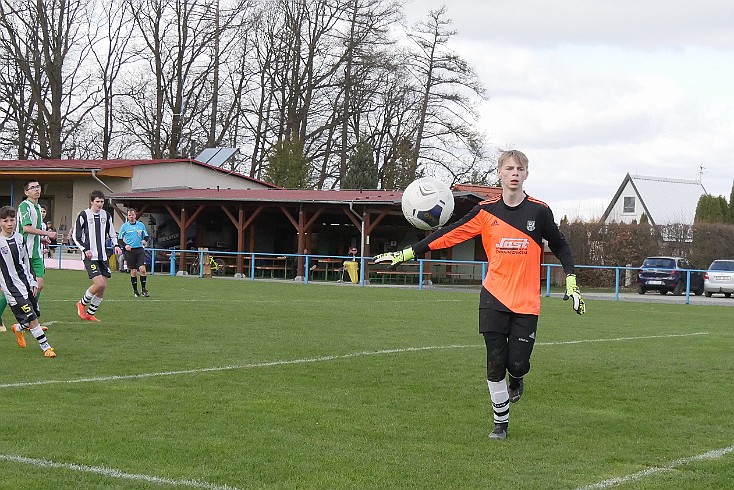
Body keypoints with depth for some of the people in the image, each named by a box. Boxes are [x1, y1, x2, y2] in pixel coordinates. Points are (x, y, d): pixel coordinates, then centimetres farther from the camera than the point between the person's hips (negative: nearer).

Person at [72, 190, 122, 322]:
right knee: (99, 283, -18)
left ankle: (90, 313, 16)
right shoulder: (84, 215, -5)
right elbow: (76, 236, -2)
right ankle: (82, 304, 7)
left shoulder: (106, 215, 11)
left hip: (103, 256, 6)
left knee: (103, 287, 1)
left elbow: (112, 233, 21)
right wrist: (85, 249, -14)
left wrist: (116, 245, 3)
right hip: (90, 256, -6)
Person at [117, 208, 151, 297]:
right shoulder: (124, 226, 2)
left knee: (142, 269, -12)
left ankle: (144, 289, 0)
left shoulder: (141, 225, 8)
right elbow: (119, 239, 6)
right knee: (133, 271, 0)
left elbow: (146, 236, 18)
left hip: (139, 249, 1)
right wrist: (125, 246, -11)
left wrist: (145, 240, -5)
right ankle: (135, 291, 12)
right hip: (129, 251, -1)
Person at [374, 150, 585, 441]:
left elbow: (560, 246, 12)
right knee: (495, 362, -2)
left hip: (526, 302, -1)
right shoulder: (486, 211, 2)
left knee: (517, 363, -7)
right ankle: (500, 421, 15)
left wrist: (571, 283, 5)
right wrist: (407, 254, 0)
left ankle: (516, 379, 31)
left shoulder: (539, 211, 0)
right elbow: (448, 235, 3)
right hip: (494, 297, 1)